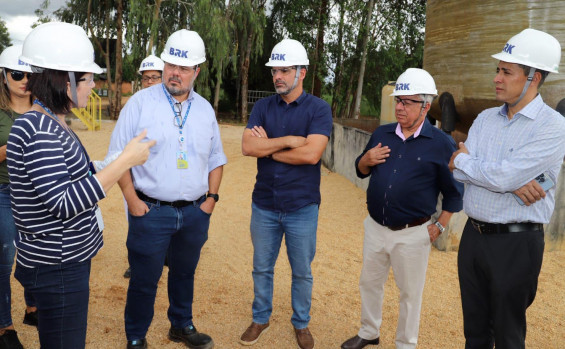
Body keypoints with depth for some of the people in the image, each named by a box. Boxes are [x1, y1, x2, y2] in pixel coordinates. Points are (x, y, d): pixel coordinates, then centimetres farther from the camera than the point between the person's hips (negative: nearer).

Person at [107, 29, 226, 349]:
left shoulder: (205, 109, 6)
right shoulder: (141, 102, -7)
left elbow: (216, 158, 14)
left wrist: (211, 196, 5)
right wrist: (132, 200, -10)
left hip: (195, 212, 4)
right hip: (151, 211, -4)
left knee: (185, 273, 19)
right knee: (144, 280, 7)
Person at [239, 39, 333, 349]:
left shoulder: (318, 109, -8)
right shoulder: (263, 107, 2)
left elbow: (311, 153, -22)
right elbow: (247, 146, -12)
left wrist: (267, 148, -12)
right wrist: (289, 141, -18)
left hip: (302, 207, -3)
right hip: (264, 206, 3)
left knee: (302, 272, 13)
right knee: (262, 268, 17)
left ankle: (301, 323, 33)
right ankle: (260, 319, 36)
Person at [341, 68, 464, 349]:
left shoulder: (442, 144, -11)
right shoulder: (381, 134, 3)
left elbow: (454, 191, -5)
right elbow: (361, 170, 13)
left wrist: (439, 226, -6)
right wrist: (367, 160, -8)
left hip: (412, 234, -5)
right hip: (375, 227, 5)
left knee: (410, 292, 11)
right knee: (369, 283, 19)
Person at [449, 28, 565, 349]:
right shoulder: (485, 119, 7)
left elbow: (504, 177, -22)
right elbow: (460, 171, -4)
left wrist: (462, 160, -5)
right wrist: (512, 182, -18)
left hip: (516, 243, -6)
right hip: (473, 236, 6)